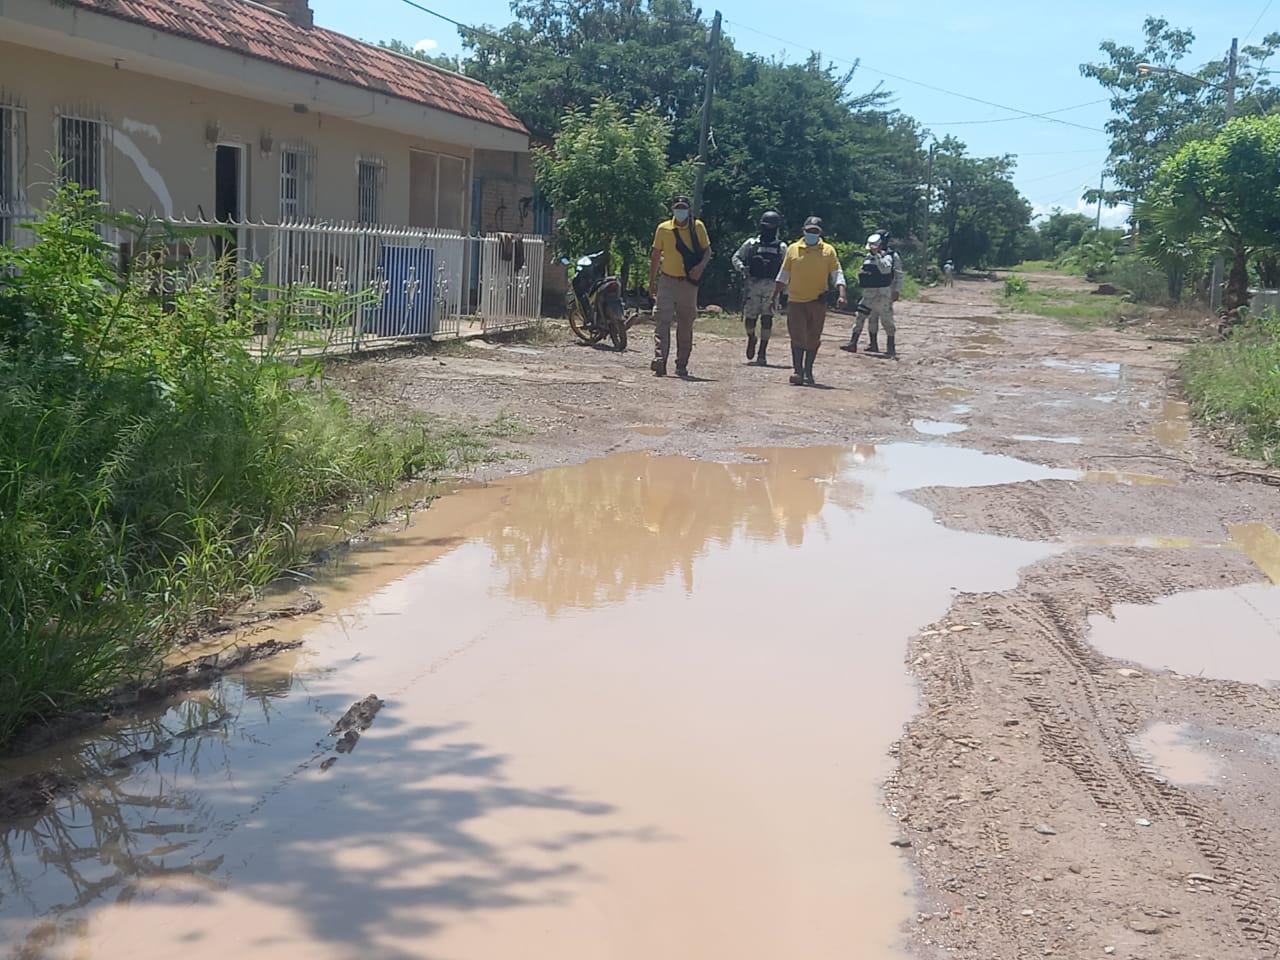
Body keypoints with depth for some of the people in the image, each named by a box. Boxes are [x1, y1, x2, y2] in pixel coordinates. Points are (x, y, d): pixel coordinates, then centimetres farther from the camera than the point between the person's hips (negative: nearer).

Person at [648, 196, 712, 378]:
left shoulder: (698, 227, 2)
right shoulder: (663, 229, 3)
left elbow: (707, 250, 4)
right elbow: (655, 255, 9)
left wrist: (701, 266, -16)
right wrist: (652, 280, 7)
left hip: (689, 283, 1)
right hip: (667, 281, -1)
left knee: (686, 325, 7)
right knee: (662, 320, -15)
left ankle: (682, 365, 16)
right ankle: (659, 359, -23)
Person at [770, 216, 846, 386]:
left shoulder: (828, 251, 3)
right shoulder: (793, 249, 5)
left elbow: (837, 274, 1)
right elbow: (783, 275, 11)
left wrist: (842, 294, -14)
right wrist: (774, 297, 10)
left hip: (817, 301, 0)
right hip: (795, 300, 0)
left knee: (813, 339, 7)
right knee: (797, 337, -5)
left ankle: (808, 371, 20)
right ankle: (798, 372, -6)